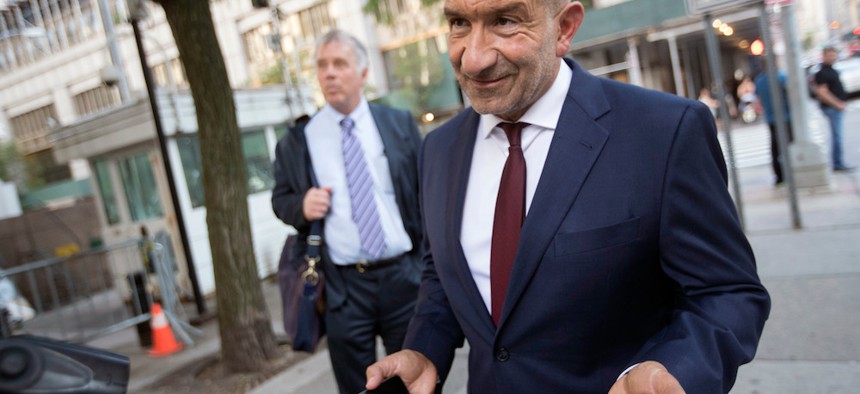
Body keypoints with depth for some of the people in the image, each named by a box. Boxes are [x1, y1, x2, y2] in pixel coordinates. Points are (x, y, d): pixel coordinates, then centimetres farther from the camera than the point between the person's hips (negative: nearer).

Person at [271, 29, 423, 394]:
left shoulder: (400, 124, 3)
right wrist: (301, 206, -12)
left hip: (404, 277, 1)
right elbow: (280, 199, 12)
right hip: (343, 287, 0)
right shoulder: (298, 139, 2)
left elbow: (427, 191, 6)